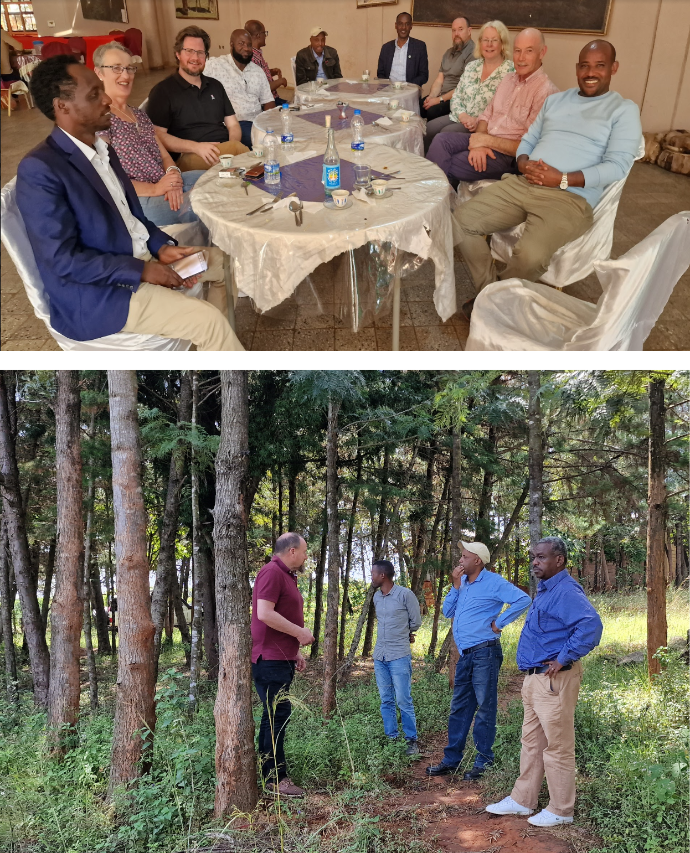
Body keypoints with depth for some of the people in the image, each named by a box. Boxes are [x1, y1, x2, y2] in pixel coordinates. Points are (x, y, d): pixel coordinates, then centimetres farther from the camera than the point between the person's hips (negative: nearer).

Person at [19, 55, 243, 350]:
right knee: (208, 319, -20)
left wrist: (162, 246, -3)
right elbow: (63, 259, -23)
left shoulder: (102, 148, 8)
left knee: (219, 260, 16)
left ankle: (215, 340, 28)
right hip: (96, 292, -9)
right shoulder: (39, 169, -20)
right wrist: (142, 271, -20)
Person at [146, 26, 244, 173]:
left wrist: (233, 145, -5)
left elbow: (233, 124, 21)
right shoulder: (162, 91, 6)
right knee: (238, 148, -35)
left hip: (226, 152, 6)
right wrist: (196, 147, -18)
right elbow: (157, 135, -3)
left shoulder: (216, 86, 25)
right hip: (188, 158, -6)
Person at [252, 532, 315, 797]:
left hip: (282, 659, 10)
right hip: (270, 659, -10)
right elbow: (265, 613, -24)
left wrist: (295, 653, 20)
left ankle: (267, 774, 24)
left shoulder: (287, 576, 18)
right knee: (278, 714, -7)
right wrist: (300, 633, -17)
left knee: (275, 716, 15)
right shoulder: (271, 572, -14)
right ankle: (276, 778, 1)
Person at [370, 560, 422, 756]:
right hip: (379, 656, 6)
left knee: (403, 701, -2)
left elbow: (416, 622, -1)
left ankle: (411, 740, 10)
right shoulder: (376, 597, 8)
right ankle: (391, 738, 18)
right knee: (386, 701, 9)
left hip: (399, 656, -6)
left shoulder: (405, 594, -10)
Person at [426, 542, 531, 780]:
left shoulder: (493, 582, -9)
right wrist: (456, 585, 0)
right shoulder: (462, 582, 13)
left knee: (484, 709, 3)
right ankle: (451, 760, 21)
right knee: (459, 707, 12)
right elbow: (447, 612, 10)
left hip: (484, 653, -8)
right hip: (465, 654, 8)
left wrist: (499, 622, -15)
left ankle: (484, 762, 14)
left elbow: (522, 600, -18)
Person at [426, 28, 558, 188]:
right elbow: (486, 115, 15)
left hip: (509, 156, -8)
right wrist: (479, 143, -8)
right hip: (485, 140, 8)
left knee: (448, 166, -23)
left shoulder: (545, 91, -11)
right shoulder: (508, 79, 16)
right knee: (441, 140, -15)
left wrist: (487, 141, -16)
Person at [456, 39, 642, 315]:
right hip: (521, 184, 6)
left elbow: (617, 166, -6)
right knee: (463, 221, -13)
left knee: (530, 255, -34)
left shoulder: (624, 110, 4)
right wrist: (524, 163, -4)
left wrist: (562, 179, -18)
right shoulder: (555, 100, 22)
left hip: (570, 197, -6)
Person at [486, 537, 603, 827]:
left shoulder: (566, 591, -18)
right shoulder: (544, 590, 13)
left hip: (554, 680, -10)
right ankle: (522, 800, 29)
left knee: (557, 746, 3)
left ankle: (560, 810, 18)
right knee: (531, 742, 18)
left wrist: (564, 659, -27)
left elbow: (591, 624, -34)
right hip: (534, 678, 10)